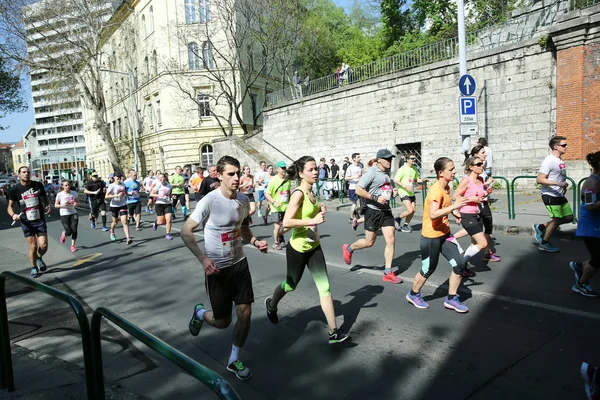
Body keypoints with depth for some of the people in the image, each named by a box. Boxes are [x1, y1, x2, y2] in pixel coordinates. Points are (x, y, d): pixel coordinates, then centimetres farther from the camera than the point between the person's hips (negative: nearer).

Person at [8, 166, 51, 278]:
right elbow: (10, 206, 2)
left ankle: (39, 258, 30)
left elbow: (45, 197, 15)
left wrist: (48, 206, -5)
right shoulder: (15, 189, -4)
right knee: (33, 246, 1)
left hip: (40, 220, 1)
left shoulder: (38, 185, 0)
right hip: (26, 222, -1)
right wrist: (13, 215, -18)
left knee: (43, 246, -4)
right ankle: (34, 268, 24)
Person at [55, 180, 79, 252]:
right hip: (64, 215, -2)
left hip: (73, 213, 2)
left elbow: (78, 202, 10)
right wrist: (62, 205, -20)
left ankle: (73, 245, 14)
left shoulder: (74, 193, -1)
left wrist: (76, 204, -13)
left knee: (74, 230, -4)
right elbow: (55, 205, -1)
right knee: (69, 231, -7)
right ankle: (64, 234, 32)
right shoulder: (60, 194, -8)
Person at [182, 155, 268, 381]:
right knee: (222, 321, 6)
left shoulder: (243, 200, -1)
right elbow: (186, 232, -16)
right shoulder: (209, 201, -20)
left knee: (245, 313, 4)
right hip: (217, 268, -5)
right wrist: (202, 258, -29)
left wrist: (255, 242, -3)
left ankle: (234, 361, 26)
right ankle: (200, 313, 42)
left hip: (239, 263, 5)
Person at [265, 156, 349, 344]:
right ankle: (271, 304, 48)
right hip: (298, 248, -6)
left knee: (325, 288, 0)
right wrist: (313, 221, -31)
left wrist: (320, 212, 3)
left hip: (314, 247, 7)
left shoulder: (311, 192, 4)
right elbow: (286, 223, -29)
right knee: (291, 284, 16)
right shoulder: (298, 194, -21)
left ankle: (334, 332, 4)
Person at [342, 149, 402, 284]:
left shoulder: (387, 173, 11)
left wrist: (393, 192, 5)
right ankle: (348, 248, 33)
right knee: (369, 242, 4)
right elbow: (358, 190, -18)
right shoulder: (372, 173, -14)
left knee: (391, 241, 0)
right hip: (373, 211, -7)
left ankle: (388, 273, 8)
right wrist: (376, 198, -25)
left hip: (386, 210, 7)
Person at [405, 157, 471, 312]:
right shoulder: (436, 190, -24)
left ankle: (451, 299, 17)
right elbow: (433, 214, -36)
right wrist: (454, 206, -39)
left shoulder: (446, 187, 4)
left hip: (444, 234, 8)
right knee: (428, 269, 7)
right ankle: (413, 294, 33)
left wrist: (454, 212, 7)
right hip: (431, 237, -8)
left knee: (459, 263, 1)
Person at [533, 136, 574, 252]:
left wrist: (564, 186, 10)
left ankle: (540, 227, 21)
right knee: (557, 220, 0)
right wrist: (558, 184, -29)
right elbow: (539, 180, -25)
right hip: (550, 196, -9)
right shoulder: (549, 161, -18)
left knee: (569, 217, 11)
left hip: (560, 195, 9)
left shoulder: (560, 160, 10)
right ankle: (544, 244, 18)